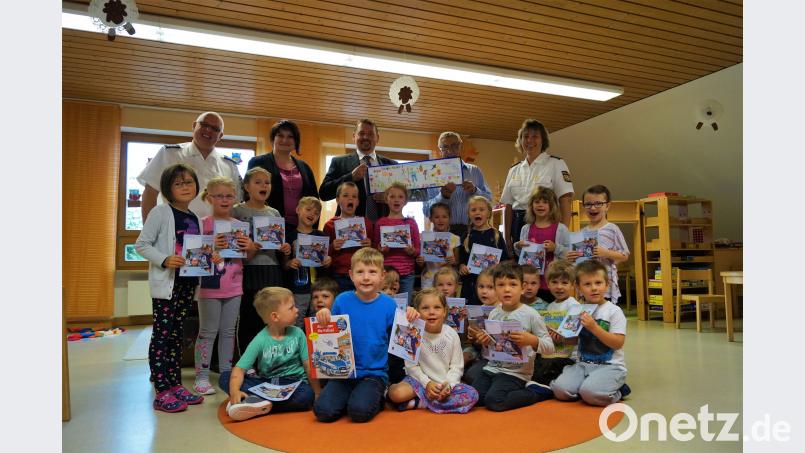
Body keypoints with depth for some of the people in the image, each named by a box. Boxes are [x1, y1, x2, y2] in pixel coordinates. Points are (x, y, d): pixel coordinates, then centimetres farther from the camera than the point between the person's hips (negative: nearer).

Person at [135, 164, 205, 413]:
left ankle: (175, 385, 22)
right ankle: (162, 393, 4)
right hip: (166, 283, -6)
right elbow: (141, 244, -9)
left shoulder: (194, 218, 11)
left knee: (177, 335, 13)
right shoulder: (161, 212, -6)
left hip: (188, 283, 6)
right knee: (162, 335, -1)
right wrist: (164, 260, -22)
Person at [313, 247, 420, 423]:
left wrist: (410, 319, -15)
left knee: (360, 411, -25)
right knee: (323, 411, -18)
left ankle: (378, 397, 8)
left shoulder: (388, 304, -3)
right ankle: (351, 397, 12)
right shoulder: (342, 300, -2)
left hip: (375, 373, -1)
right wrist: (324, 316, -14)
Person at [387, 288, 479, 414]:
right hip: (420, 380, -3)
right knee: (397, 393, -32)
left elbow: (456, 366, 0)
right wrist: (426, 383, -17)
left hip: (446, 384, 3)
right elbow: (411, 365, -6)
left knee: (472, 395, -25)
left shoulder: (452, 334, -3)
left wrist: (448, 384, -18)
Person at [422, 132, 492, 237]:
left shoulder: (475, 171, 13)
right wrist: (443, 196, -15)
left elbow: (489, 199, 8)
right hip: (445, 231, -1)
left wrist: (475, 191, -9)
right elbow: (426, 210, 0)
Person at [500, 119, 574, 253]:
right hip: (519, 226, 4)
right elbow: (509, 206, 13)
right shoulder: (514, 170, 14)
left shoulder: (556, 164, 1)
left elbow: (565, 200, -7)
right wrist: (507, 239, 8)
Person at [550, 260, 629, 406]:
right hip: (583, 364, 5)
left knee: (589, 392, -30)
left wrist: (594, 327, -24)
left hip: (610, 366, -5)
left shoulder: (614, 311, -8)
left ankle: (615, 392, 3)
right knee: (559, 389, -16)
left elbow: (618, 343, -15)